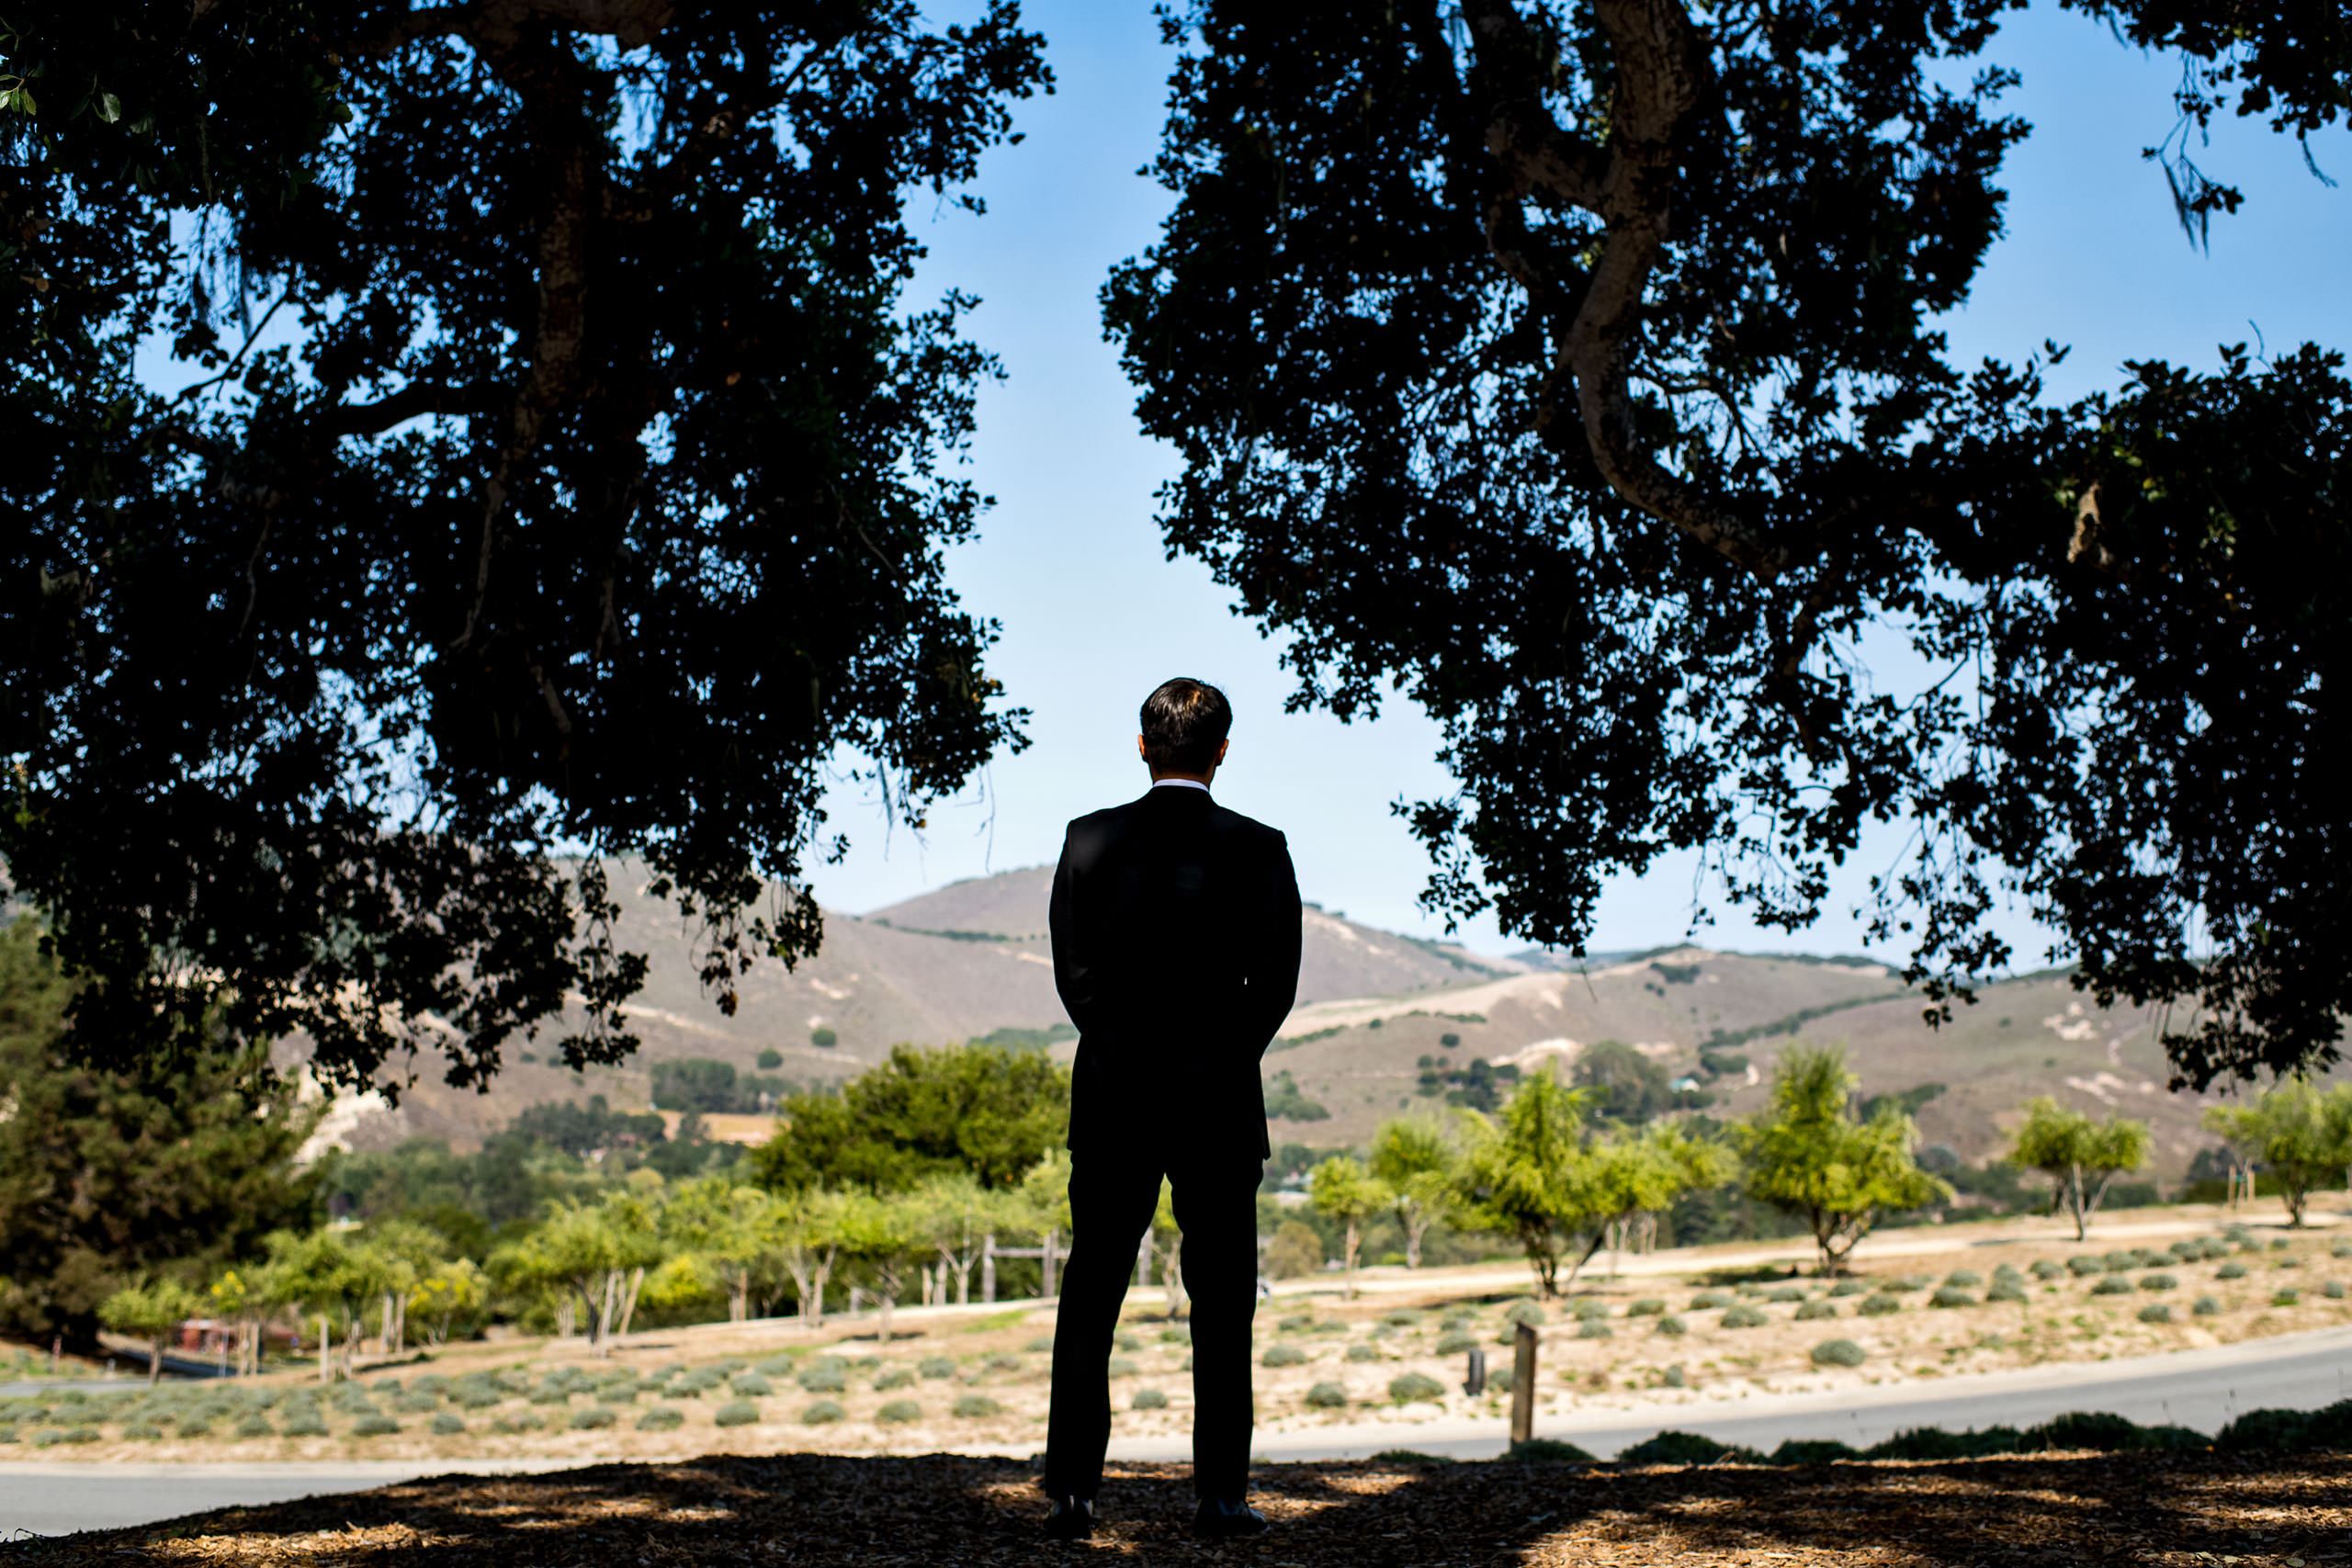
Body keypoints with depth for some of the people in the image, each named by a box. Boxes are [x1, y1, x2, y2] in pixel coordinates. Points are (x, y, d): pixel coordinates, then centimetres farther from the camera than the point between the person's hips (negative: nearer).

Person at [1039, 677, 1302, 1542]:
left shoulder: (1090, 839, 0)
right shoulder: (1257, 848, -4)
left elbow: (1071, 971, 2)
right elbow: (1275, 982, -4)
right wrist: (1222, 1058, 10)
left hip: (1111, 1095, 1)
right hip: (1219, 1098, -1)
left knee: (1090, 1296, 8)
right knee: (1221, 1300, 8)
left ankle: (1072, 1490, 8)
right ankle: (1221, 1495, 10)